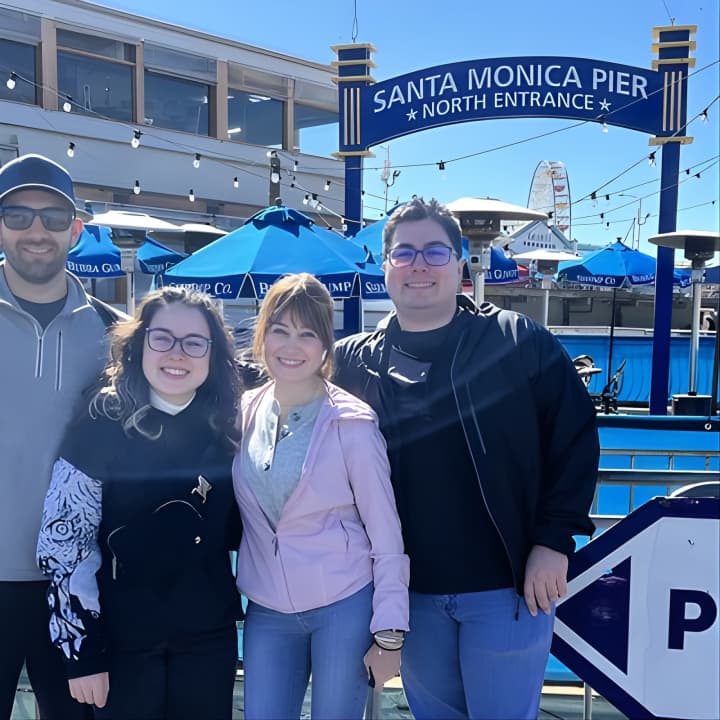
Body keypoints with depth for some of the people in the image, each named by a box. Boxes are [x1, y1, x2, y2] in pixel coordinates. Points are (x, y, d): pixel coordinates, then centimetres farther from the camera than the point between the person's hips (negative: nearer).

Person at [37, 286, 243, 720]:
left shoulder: (225, 427, -1)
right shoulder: (102, 424, -12)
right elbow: (62, 542, -12)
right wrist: (82, 651, -12)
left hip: (210, 636, 4)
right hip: (121, 639, -3)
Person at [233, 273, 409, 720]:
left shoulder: (352, 424, -11)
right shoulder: (244, 413, 1)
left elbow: (387, 537, -8)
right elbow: (234, 513, 11)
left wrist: (388, 634, -8)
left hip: (345, 607, -3)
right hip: (267, 612, 4)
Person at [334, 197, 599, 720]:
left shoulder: (520, 342, -8)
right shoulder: (354, 361, 0)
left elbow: (575, 437, -6)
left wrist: (554, 540, -10)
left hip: (507, 585, -3)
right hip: (411, 592, 3)